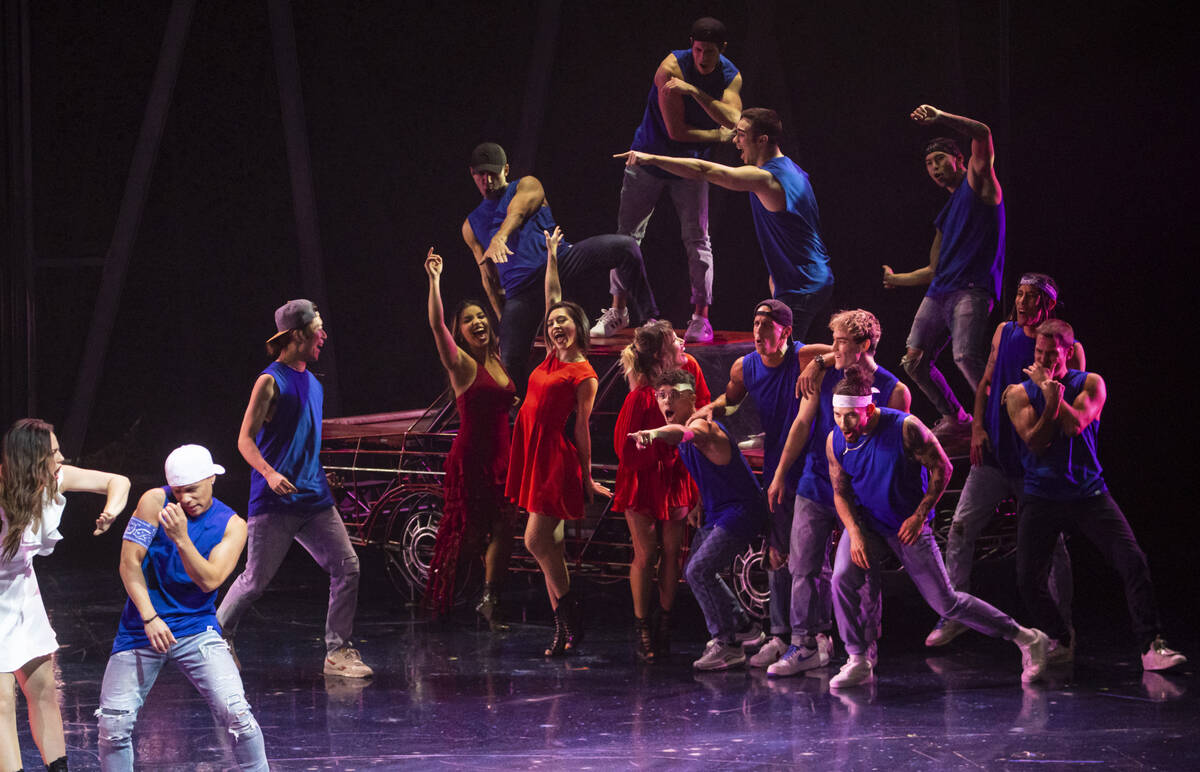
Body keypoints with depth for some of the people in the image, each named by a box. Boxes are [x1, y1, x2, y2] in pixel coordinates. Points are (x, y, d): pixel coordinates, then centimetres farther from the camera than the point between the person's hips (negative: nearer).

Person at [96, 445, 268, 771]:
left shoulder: (232, 525, -3)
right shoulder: (155, 502, -6)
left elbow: (209, 580, -15)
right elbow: (130, 563, -8)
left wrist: (181, 538, -28)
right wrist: (150, 618, -16)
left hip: (196, 628, 0)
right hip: (142, 629, 0)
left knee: (235, 712, -17)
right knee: (113, 725, -5)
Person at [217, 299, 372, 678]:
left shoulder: (313, 383, 15)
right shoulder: (271, 382, -8)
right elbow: (246, 439, -10)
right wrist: (269, 473, -25)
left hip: (314, 498, 7)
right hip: (275, 502, -7)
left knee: (347, 567, -4)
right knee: (256, 579, 0)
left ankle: (337, 651, 2)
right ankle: (219, 636, 23)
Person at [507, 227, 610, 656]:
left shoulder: (584, 375, -9)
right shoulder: (552, 357, 9)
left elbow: (582, 428, -7)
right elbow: (552, 298, 16)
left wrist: (587, 479, -4)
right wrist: (552, 256, 20)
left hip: (554, 456, -8)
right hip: (531, 451, 8)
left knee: (536, 541, -12)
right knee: (550, 544, 6)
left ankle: (569, 619, -4)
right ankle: (564, 628, 8)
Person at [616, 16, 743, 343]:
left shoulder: (731, 77, -7)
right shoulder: (672, 68, -21)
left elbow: (733, 122, -25)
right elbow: (676, 130, -22)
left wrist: (695, 91, -35)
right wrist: (718, 135, -13)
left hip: (691, 165, 2)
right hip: (650, 156, -2)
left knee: (697, 239, -5)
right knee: (628, 233, 1)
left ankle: (700, 317, -1)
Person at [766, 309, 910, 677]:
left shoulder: (894, 391, -5)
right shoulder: (824, 375, 3)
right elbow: (802, 424, 8)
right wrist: (780, 475, 7)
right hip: (815, 487, 3)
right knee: (805, 567, 0)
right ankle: (807, 643, 6)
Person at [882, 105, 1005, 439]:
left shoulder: (978, 183, 7)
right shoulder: (946, 215, 27)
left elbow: (982, 134, -11)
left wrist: (940, 118, -10)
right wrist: (896, 280, 39)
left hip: (972, 290, -8)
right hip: (938, 292, 8)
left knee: (967, 356, -27)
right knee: (914, 361, 4)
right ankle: (954, 418, 20)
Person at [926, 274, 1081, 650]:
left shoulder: (1068, 348, -7)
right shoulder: (1005, 332, 7)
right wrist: (978, 427, 4)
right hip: (994, 452, 5)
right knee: (960, 528, 2)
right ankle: (955, 615, 14)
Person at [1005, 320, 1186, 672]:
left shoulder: (1090, 384, 3)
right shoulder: (1019, 394, 4)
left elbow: (1076, 424, -16)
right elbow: (1035, 442, -10)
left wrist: (1047, 386, -9)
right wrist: (1052, 400, -23)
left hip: (1088, 493, 0)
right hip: (1041, 496, 0)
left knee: (1133, 560, -16)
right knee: (1028, 579, -9)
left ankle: (1150, 645, -15)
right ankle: (1059, 640, 16)